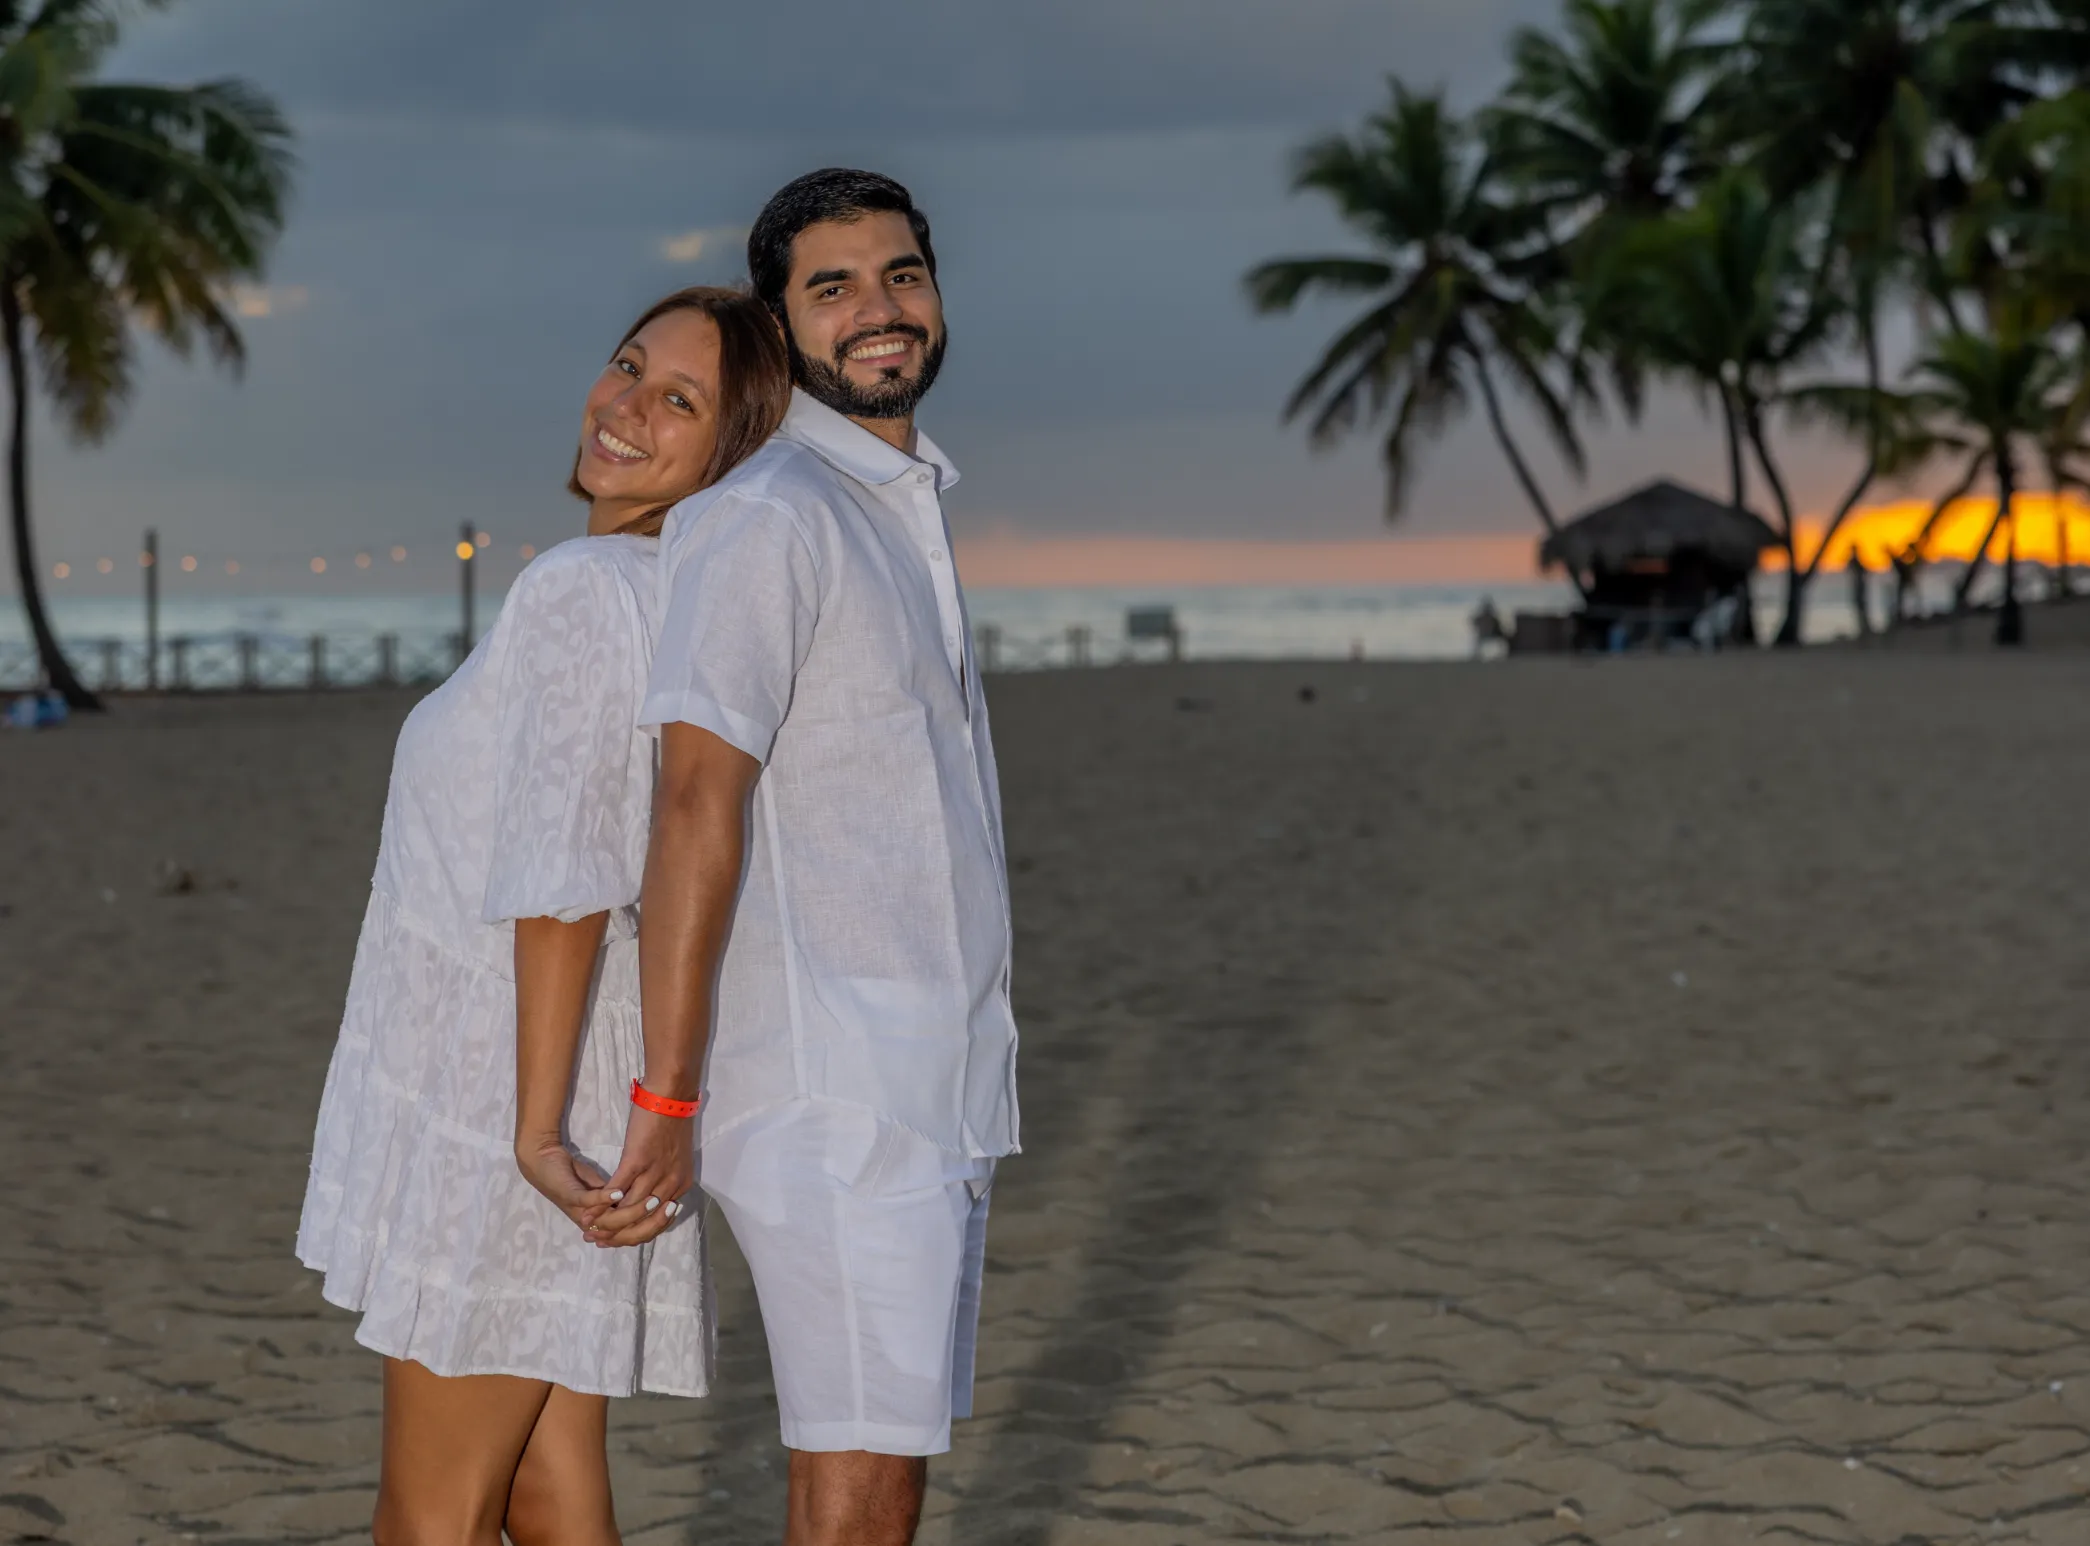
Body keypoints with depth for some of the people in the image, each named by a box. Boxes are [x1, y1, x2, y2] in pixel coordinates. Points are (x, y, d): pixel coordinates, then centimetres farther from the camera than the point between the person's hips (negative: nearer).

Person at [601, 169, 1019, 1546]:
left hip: (931, 1073, 9)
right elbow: (697, 806, -19)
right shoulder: (771, 521, -14)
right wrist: (666, 1097, -21)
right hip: (831, 1088, -9)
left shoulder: (910, 503, 16)